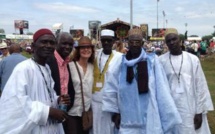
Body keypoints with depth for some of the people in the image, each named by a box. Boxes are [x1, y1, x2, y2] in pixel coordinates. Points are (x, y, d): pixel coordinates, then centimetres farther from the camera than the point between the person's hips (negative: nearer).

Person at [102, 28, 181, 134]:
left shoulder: (152, 61, -4)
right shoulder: (120, 63, 0)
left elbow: (161, 90, -3)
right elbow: (110, 89, 5)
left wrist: (167, 115, -4)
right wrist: (115, 112, 5)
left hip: (149, 120, -1)